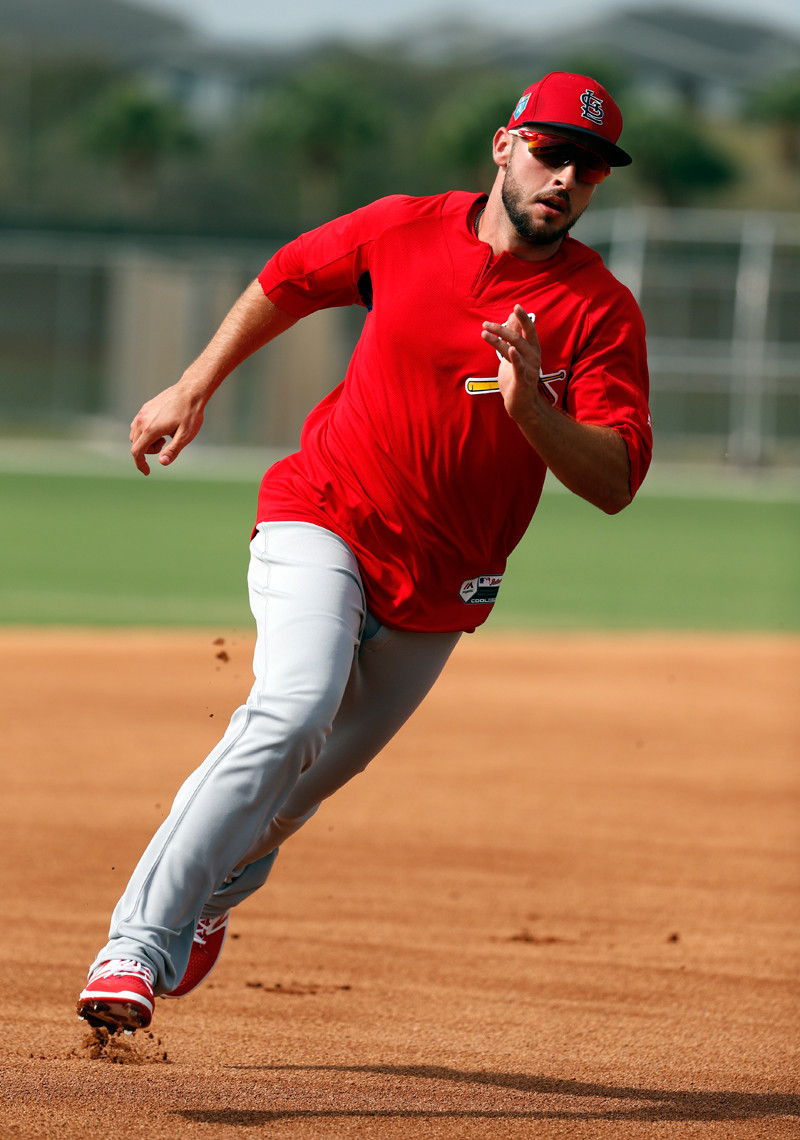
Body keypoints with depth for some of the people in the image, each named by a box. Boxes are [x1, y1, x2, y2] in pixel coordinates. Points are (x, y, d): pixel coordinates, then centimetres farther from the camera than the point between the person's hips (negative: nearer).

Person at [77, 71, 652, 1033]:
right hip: (322, 520, -2)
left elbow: (614, 483, -16)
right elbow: (287, 282, 15)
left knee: (306, 778, 11)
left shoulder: (601, 312, -8)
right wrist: (192, 389, 14)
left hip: (436, 591, 2)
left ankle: (208, 896, 44)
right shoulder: (401, 232, -4)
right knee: (295, 711, -28)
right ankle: (138, 945, -31)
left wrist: (531, 408, -32)